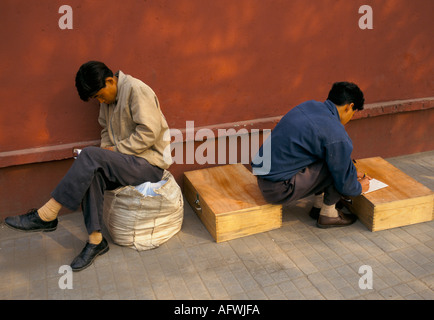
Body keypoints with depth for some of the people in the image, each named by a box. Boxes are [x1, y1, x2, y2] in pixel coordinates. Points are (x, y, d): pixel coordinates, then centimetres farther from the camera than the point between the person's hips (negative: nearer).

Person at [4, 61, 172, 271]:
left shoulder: (136, 90, -15)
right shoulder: (108, 98, 11)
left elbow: (149, 132, -22)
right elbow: (106, 130, 21)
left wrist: (116, 149, -16)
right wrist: (106, 150, 0)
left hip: (150, 162, -8)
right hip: (128, 159, 8)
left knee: (90, 156, -26)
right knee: (92, 176, -22)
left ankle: (46, 216, -19)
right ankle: (95, 241, -14)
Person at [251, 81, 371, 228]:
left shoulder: (310, 105, 9)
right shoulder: (336, 134, -18)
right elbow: (343, 182, -5)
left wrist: (353, 173, 33)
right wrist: (359, 188, 18)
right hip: (279, 189, -9)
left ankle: (319, 204, 26)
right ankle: (328, 214, 12)